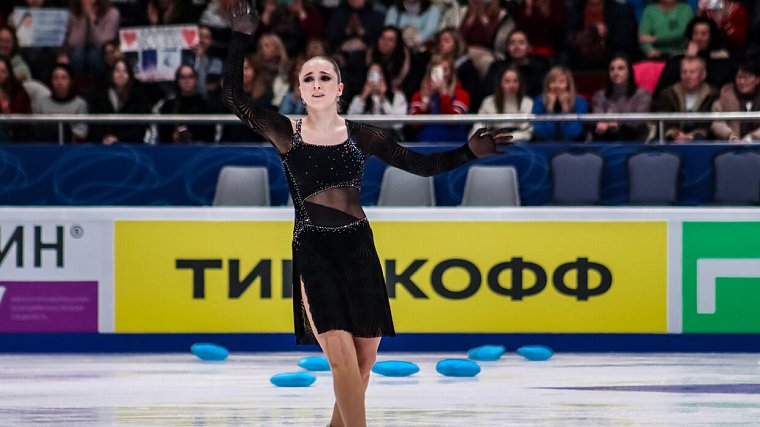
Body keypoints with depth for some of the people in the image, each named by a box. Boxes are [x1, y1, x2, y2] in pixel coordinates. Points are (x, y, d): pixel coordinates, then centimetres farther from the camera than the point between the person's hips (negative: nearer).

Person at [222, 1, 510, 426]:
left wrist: (469, 151, 0)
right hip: (312, 250, -2)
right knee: (341, 355, -16)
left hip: (358, 248, 2)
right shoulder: (286, 133, 2)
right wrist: (241, 38, -8)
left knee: (364, 359, 3)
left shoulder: (362, 135, 6)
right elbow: (235, 96, -4)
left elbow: (420, 164, 10)